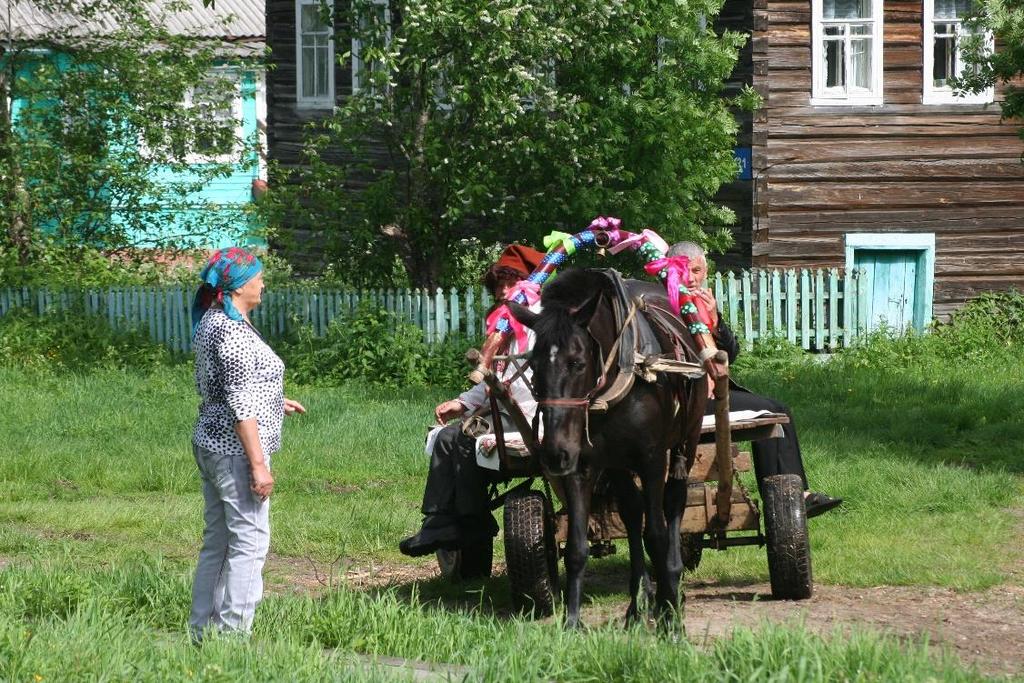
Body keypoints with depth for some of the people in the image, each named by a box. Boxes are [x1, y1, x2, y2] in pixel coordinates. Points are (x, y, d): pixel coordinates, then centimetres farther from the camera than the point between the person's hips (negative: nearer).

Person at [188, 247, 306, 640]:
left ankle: (203, 628, 19)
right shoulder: (234, 330, -18)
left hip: (210, 444, 10)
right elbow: (240, 405, -21)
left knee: (217, 542, 15)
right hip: (235, 449, -10)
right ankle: (233, 632, -6)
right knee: (249, 542, -6)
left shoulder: (210, 323, 13)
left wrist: (273, 402, 29)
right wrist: (258, 464, -20)